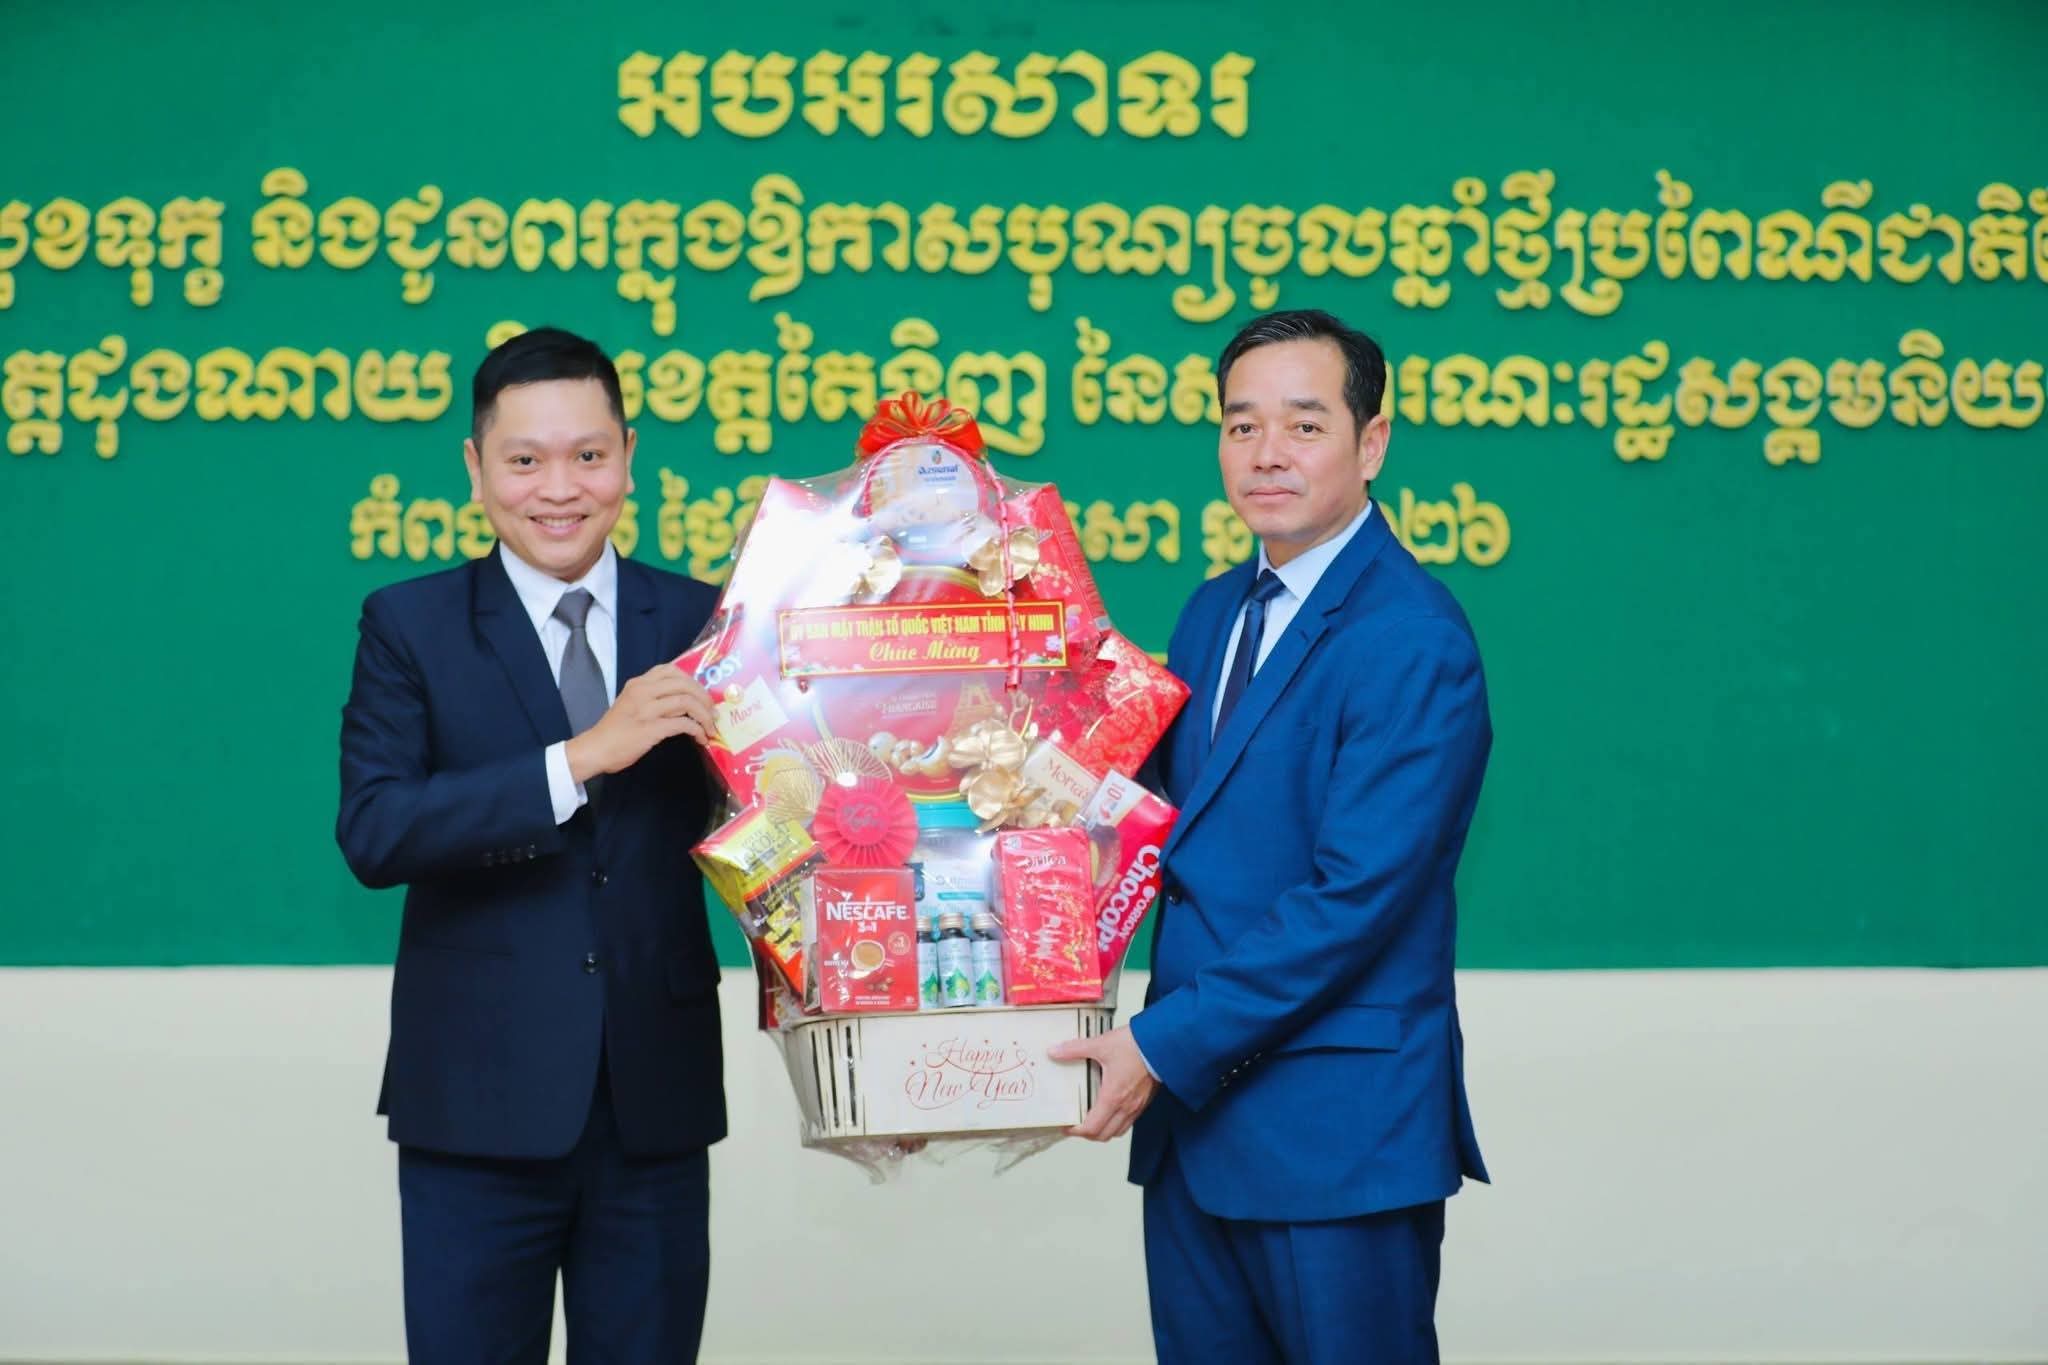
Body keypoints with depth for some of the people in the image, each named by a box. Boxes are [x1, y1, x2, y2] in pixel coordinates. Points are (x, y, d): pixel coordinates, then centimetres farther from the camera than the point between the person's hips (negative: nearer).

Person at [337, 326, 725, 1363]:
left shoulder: (700, 624, 5)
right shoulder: (410, 626, -1)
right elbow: (371, 832, -14)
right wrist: (580, 759, -23)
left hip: (658, 1106, 2)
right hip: (477, 1108, -2)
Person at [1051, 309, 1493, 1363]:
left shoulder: (1414, 642, -14)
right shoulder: (1213, 613, 13)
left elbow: (1355, 897, -19)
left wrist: (1165, 1042, -17)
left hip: (1338, 1129, -7)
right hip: (1191, 1115, 8)